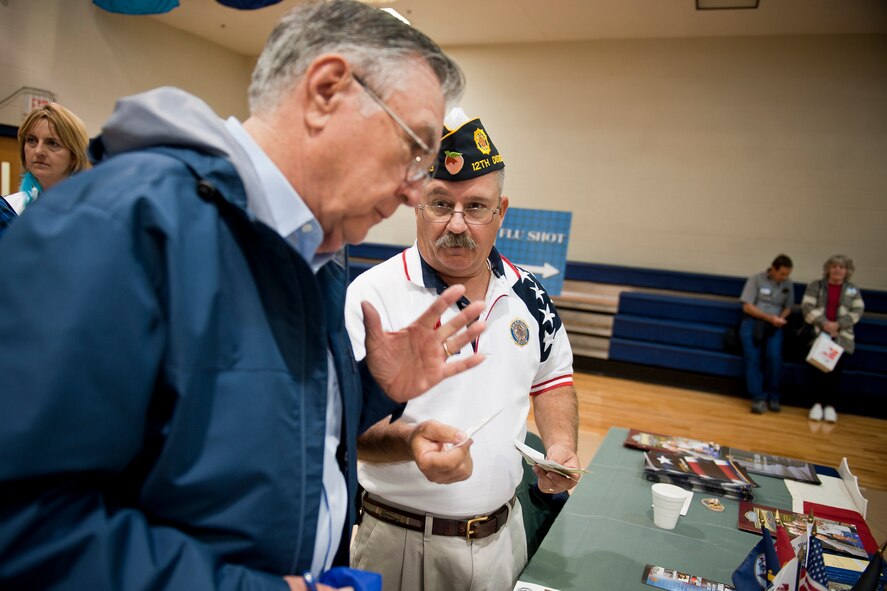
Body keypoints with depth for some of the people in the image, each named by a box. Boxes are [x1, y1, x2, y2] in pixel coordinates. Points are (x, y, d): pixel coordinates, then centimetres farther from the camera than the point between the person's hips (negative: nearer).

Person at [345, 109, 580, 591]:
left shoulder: (528, 296, -1)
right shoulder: (371, 296, -17)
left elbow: (552, 379, 14)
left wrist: (561, 443, -3)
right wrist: (409, 441, -38)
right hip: (400, 541, -4)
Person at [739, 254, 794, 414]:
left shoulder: (788, 285, 11)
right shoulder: (756, 279, -2)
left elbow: (788, 308, 16)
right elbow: (747, 306, -6)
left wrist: (780, 318, -7)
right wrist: (769, 317, -14)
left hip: (774, 325, 2)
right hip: (753, 322, -2)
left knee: (774, 356, -19)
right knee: (752, 357, -16)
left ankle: (772, 396, -6)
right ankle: (758, 397, -15)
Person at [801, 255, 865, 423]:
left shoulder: (853, 290, 13)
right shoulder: (815, 286, 8)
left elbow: (858, 311, 4)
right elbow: (807, 307, -2)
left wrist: (838, 324, -12)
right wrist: (824, 323, -16)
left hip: (841, 336, 1)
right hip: (818, 332, -1)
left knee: (837, 364, -14)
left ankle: (830, 405, -4)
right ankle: (818, 403, -6)